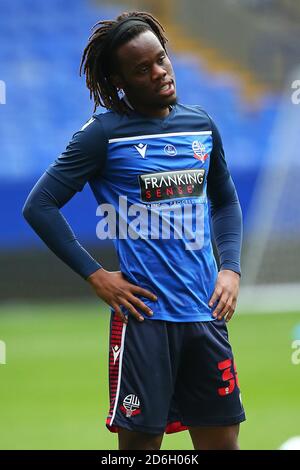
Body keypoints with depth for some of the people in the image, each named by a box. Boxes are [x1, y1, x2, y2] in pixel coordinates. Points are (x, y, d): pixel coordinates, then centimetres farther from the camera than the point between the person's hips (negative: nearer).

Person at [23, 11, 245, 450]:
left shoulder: (201, 125, 10)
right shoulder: (104, 134, -5)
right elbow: (40, 206, -6)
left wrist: (230, 268, 7)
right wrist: (95, 275, -9)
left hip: (205, 313, 5)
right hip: (145, 313, -5)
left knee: (222, 440, 7)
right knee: (141, 441, 0)